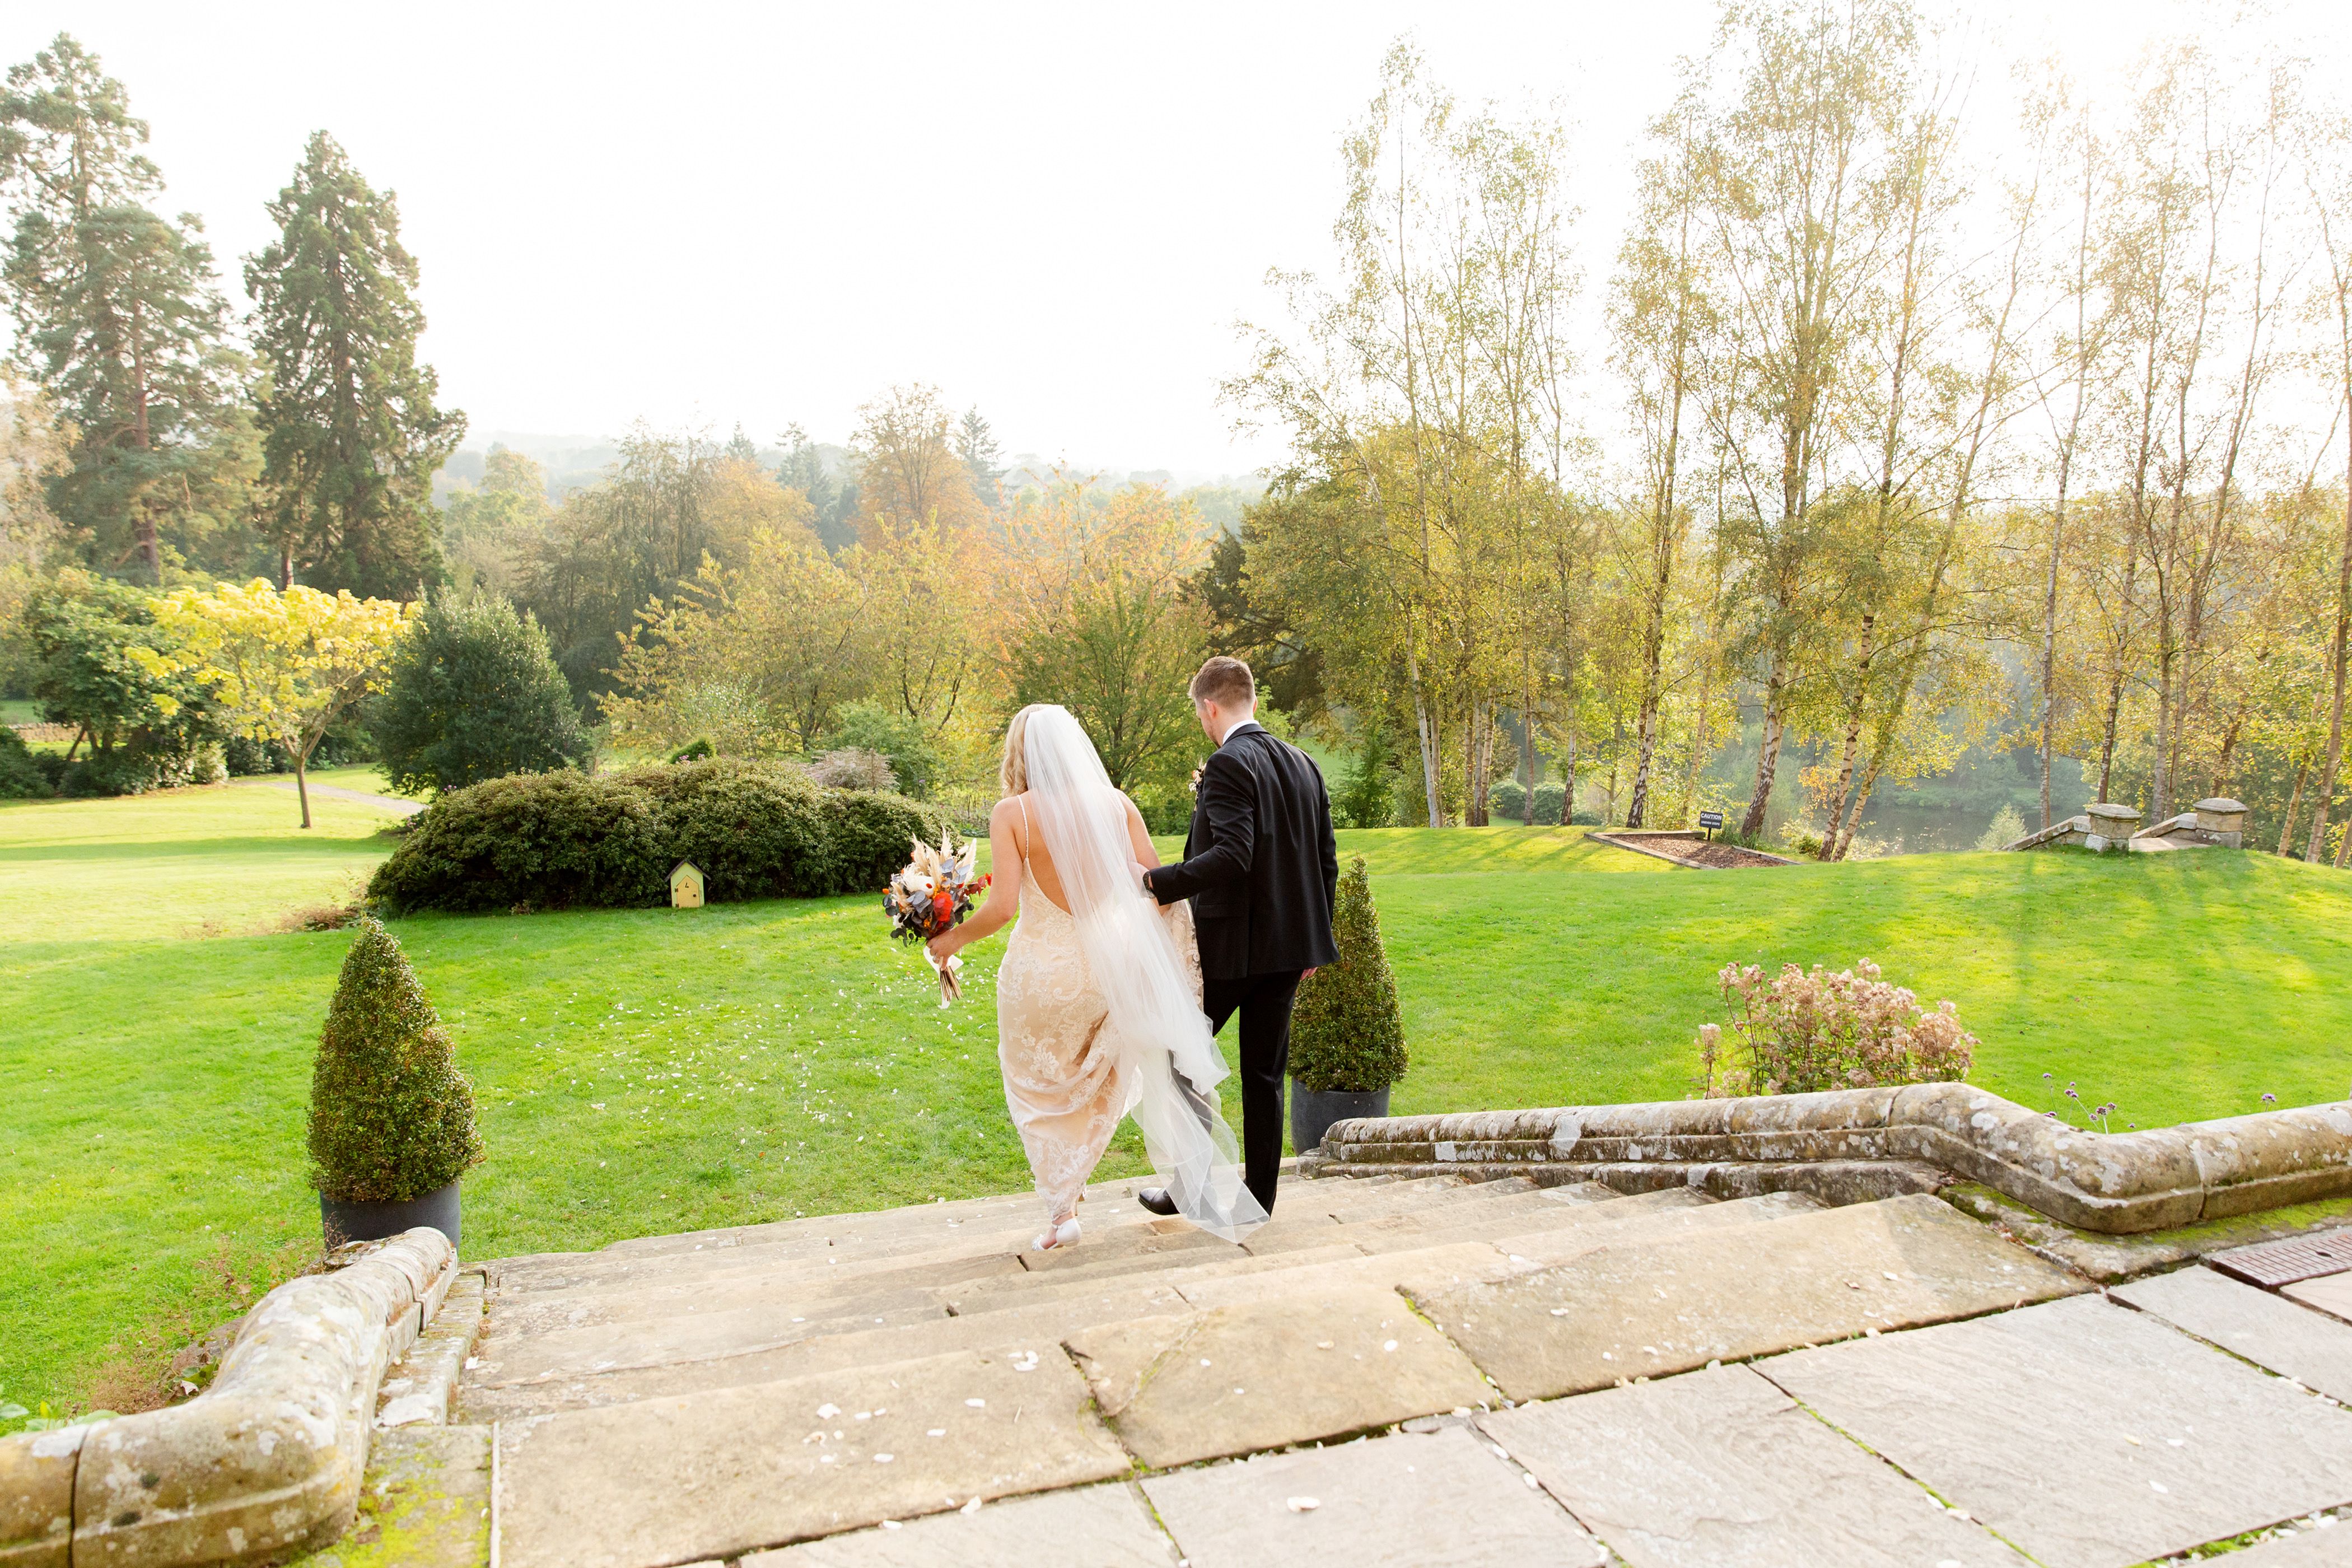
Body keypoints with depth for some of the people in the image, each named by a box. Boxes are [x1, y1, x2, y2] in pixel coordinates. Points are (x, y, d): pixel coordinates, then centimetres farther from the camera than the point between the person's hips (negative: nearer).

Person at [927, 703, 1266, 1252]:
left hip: (1042, 969, -3)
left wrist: (953, 939, 1)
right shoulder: (1115, 804, -2)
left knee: (1039, 1089, 18)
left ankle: (1061, 1211, 17)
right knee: (1095, 1085, 23)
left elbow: (1003, 907, -16)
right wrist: (1171, 948, 12)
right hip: (1109, 961, 3)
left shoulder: (1011, 813, -11)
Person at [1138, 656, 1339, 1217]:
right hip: (1288, 944, 7)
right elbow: (1327, 860, 11)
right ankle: (1259, 1197, 19)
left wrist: (1157, 880, -18)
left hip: (1230, 945, -7)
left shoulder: (1229, 765, -15)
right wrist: (1312, 938, 19)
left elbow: (1232, 856, -27)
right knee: (1264, 1075, 13)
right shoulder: (1303, 765, 9)